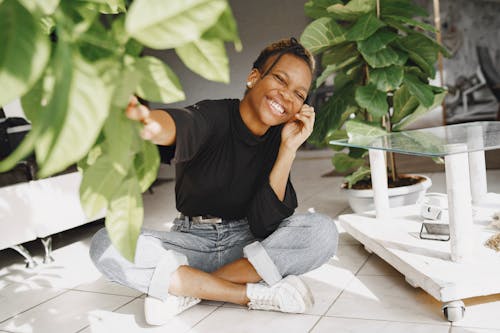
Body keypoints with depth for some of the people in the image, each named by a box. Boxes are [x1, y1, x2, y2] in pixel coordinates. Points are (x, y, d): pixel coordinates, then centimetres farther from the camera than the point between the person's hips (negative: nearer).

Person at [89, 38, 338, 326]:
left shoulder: (279, 139, -5)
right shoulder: (215, 116, -14)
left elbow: (264, 226, -15)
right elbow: (183, 126, -41)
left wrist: (289, 149, -21)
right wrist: (151, 123, -66)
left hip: (247, 243, 2)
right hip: (193, 241, -2)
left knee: (323, 232, -24)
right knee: (107, 244, -26)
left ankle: (185, 289, -20)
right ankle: (255, 295, -26)